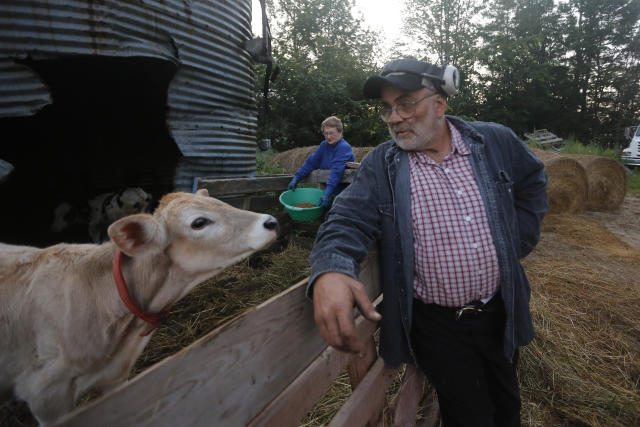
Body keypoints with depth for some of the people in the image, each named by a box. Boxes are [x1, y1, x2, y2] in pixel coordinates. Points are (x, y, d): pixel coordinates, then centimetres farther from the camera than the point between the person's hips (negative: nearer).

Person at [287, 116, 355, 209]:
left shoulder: (344, 147, -17)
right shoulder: (324, 145, 7)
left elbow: (336, 172, -28)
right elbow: (311, 162, 5)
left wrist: (327, 192, -38)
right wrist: (296, 178, -6)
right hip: (328, 189, 7)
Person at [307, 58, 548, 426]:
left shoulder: (496, 142, -2)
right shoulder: (380, 166, -9)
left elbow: (533, 180, 15)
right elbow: (348, 221, -20)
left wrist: (520, 238, 5)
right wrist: (330, 270, -41)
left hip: (500, 313, 4)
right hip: (437, 325, -3)